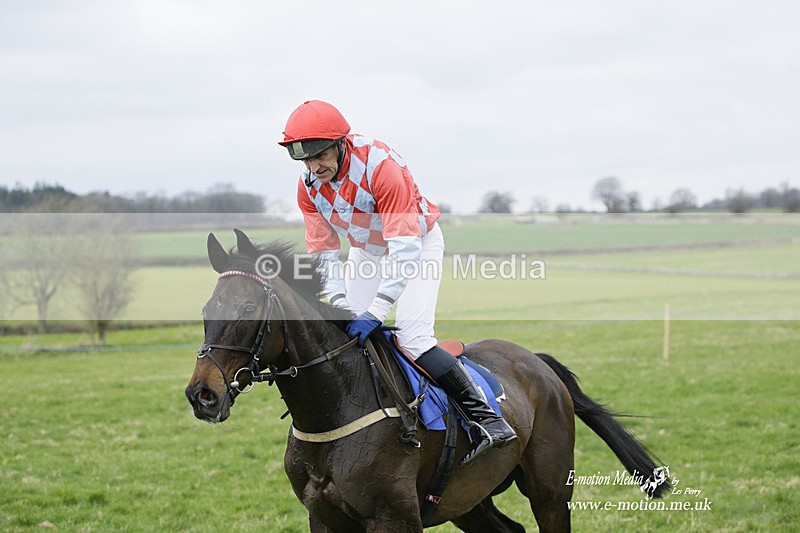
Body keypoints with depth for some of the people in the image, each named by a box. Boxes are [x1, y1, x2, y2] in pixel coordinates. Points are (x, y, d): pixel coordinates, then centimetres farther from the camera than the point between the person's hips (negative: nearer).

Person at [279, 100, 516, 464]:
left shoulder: (380, 166, -37)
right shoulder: (309, 186, -18)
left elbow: (405, 249, -38)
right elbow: (323, 255, -10)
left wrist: (375, 312, -42)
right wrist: (342, 307, -25)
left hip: (419, 243, -6)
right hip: (366, 251, 6)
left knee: (412, 335, -23)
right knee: (347, 333, -2)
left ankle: (485, 416, -19)